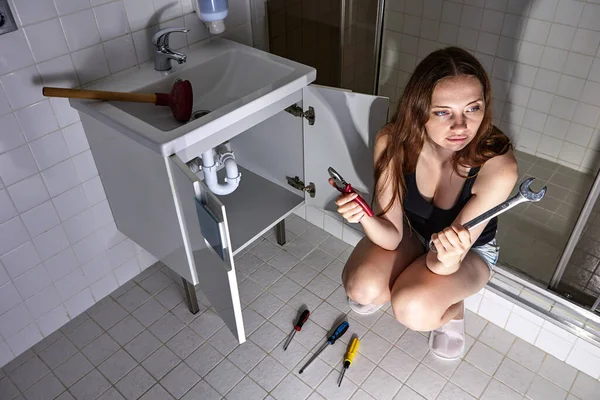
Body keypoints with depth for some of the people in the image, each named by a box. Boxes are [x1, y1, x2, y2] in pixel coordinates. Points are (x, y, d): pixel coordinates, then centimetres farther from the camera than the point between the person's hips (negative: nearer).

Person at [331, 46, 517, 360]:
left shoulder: (498, 166, -35)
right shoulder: (393, 142, -28)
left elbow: (440, 266, -32)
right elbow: (391, 236, -23)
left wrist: (448, 256, -55)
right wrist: (364, 217, -44)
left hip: (471, 249, -2)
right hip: (409, 231, 2)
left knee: (413, 310, -28)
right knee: (362, 288, -24)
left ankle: (453, 306, 8)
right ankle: (389, 287, 13)